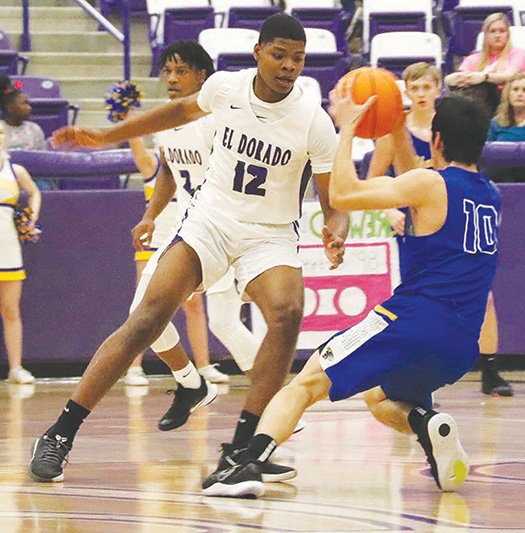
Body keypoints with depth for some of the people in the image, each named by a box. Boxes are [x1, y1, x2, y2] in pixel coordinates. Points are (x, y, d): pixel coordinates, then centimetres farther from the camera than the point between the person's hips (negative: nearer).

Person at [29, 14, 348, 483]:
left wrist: (337, 231, -31)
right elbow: (185, 110, 18)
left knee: (287, 313, -31)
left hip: (270, 234, -1)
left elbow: (335, 200, -7)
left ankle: (241, 446, -23)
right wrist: (106, 136, 23)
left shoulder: (314, 122, -14)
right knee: (148, 319, -16)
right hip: (210, 220, 1)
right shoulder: (225, 87, -6)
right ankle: (60, 435, -12)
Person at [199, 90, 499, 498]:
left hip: (411, 322, -6)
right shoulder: (490, 197, 17)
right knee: (380, 399, 32)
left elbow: (342, 195, -8)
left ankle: (250, 464, -21)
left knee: (304, 385, 1)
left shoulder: (432, 183, -4)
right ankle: (430, 424, -1)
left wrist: (347, 128, 2)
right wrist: (399, 135, 34)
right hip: (461, 349, 7)